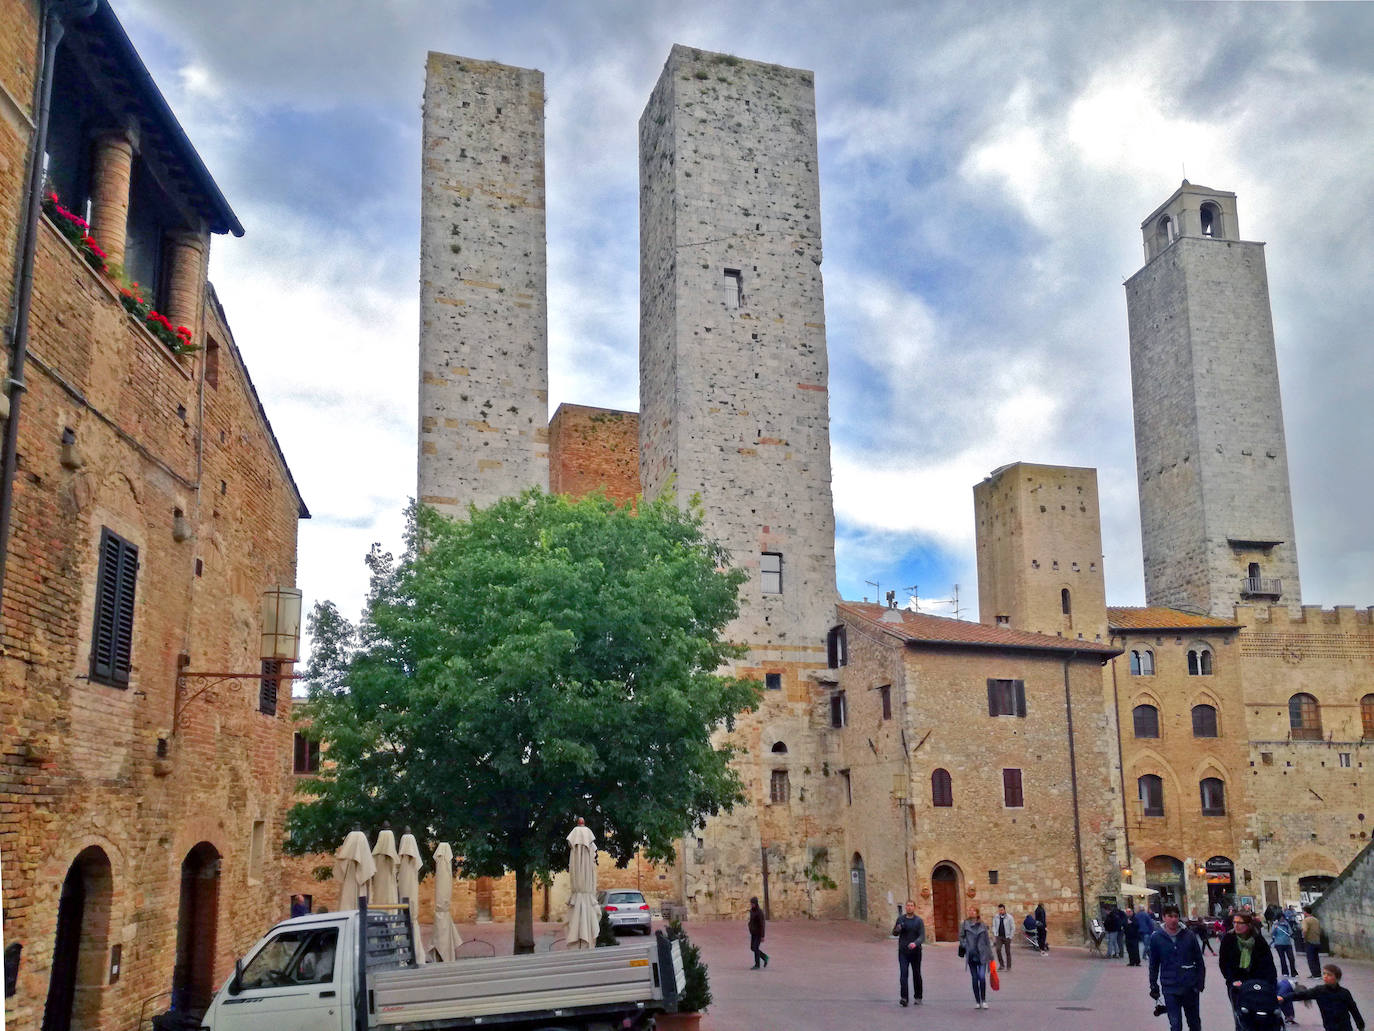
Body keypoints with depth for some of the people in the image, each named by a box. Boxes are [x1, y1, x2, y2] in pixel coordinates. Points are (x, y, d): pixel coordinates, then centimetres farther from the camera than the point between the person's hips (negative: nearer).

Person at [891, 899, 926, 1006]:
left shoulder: (919, 921, -2)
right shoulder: (900, 918, 5)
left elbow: (922, 937, -9)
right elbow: (894, 933, 12)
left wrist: (915, 943, -29)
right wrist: (897, 929, -12)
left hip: (915, 951, 0)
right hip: (903, 951, 1)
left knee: (916, 974, 9)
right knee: (903, 973, -12)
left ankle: (918, 997, 25)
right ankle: (903, 998, -16)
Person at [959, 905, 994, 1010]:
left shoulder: (983, 926, 4)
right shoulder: (965, 924, 2)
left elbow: (987, 941, 9)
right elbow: (961, 937, 9)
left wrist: (991, 956, 10)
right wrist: (965, 946, -7)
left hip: (982, 955, -1)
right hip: (971, 955, 1)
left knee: (982, 977, -11)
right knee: (974, 978, 5)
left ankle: (983, 1000, 5)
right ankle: (977, 1001, 16)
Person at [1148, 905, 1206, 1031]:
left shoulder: (1189, 935, -5)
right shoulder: (1156, 938, -5)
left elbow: (1199, 961, 2)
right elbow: (1153, 964, 3)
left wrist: (1200, 982, -3)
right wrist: (1153, 986, 3)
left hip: (1190, 987, 1)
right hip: (1170, 988, -1)